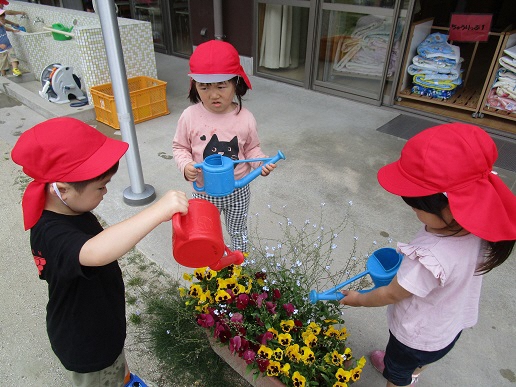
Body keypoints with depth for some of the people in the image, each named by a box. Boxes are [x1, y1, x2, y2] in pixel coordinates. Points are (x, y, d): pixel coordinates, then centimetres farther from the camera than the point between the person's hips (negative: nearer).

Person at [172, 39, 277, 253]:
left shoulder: (245, 118, -15)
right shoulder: (190, 117, -16)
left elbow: (251, 148, 0)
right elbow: (180, 147, -3)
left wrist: (261, 163, -20)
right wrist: (186, 165, -22)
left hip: (238, 191, 0)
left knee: (238, 232, 23)